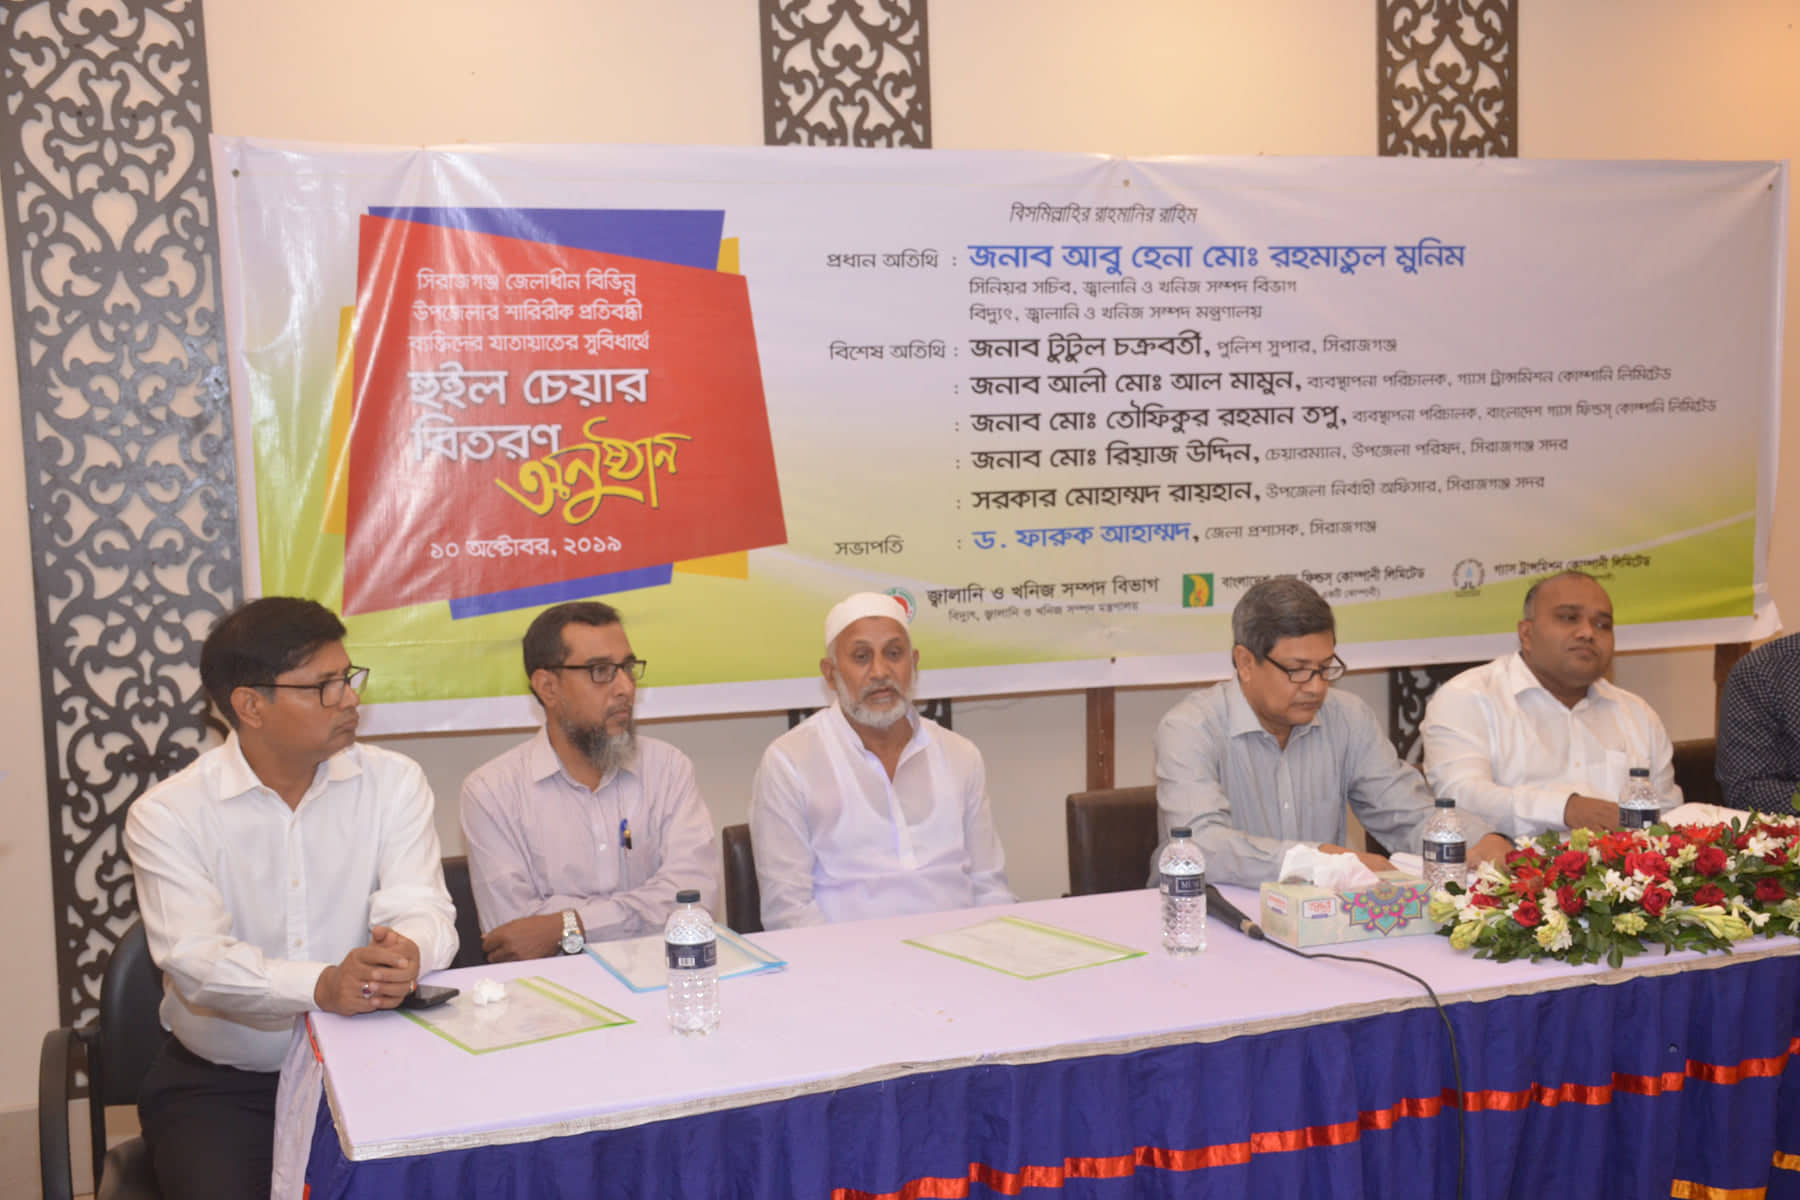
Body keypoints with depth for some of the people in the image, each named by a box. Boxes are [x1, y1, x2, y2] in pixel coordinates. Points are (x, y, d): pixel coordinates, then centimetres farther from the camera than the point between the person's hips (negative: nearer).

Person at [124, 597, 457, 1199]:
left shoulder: (394, 782, 1)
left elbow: (421, 908, -9)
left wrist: (407, 954, -35)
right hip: (219, 1083, -1)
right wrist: (320, 986, -38)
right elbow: (196, 959, -19)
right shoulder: (167, 814, -7)